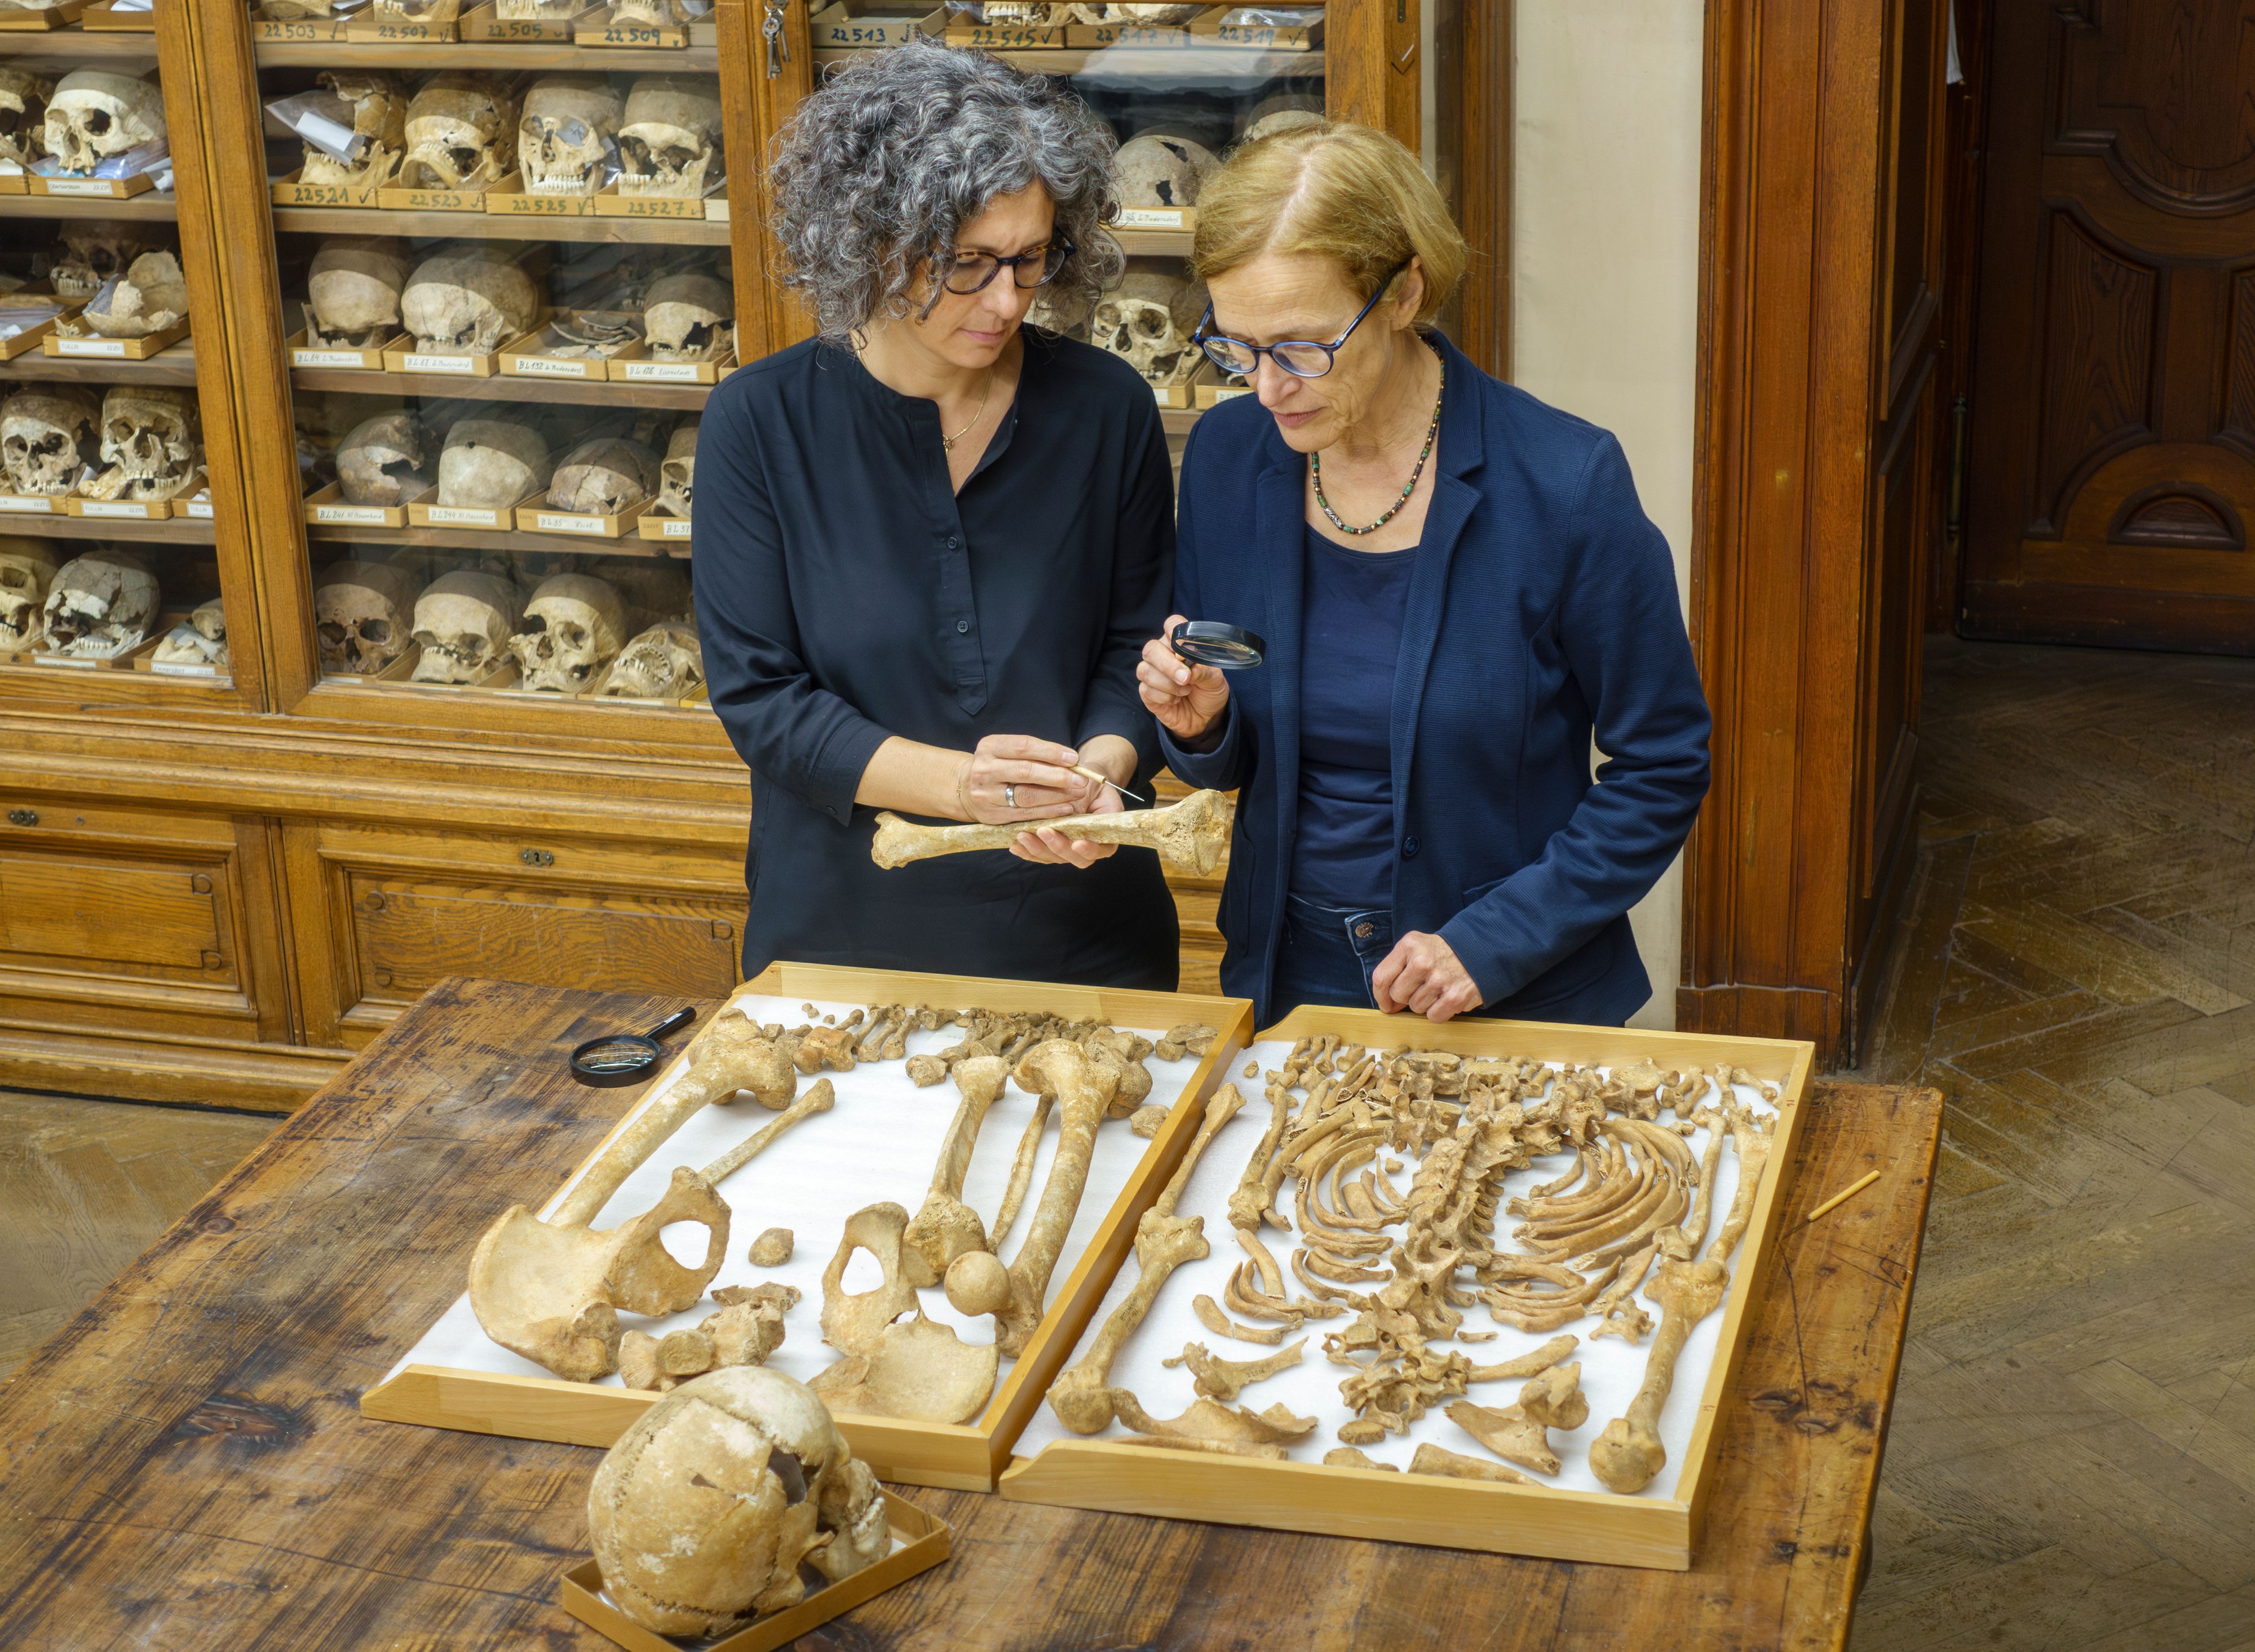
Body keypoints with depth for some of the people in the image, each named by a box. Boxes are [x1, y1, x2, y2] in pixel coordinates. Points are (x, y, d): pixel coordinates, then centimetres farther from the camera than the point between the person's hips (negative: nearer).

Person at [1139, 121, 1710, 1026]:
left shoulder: (1564, 487, -18)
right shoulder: (1226, 457, -5)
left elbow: (1662, 772, -9)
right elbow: (1238, 763, 7)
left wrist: (1496, 942, -16)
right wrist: (1202, 726, -16)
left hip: (1521, 1014, -3)